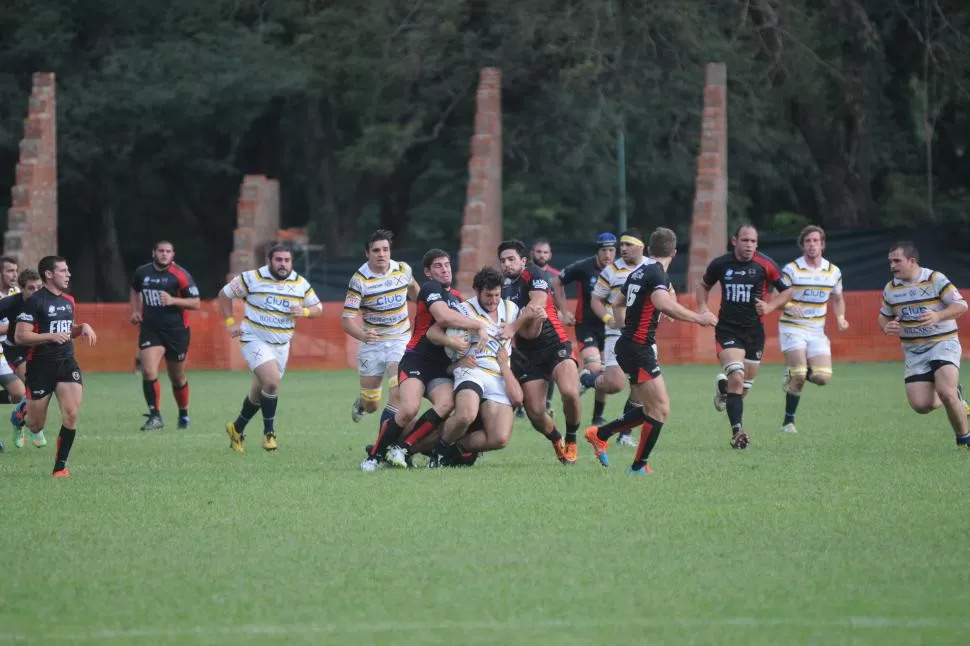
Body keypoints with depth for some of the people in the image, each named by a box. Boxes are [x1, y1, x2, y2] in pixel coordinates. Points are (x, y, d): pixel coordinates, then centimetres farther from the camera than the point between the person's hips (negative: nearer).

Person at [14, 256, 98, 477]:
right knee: (36, 425, 4)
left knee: (71, 414, -14)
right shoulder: (34, 302, -12)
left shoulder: (69, 301, 11)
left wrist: (82, 327, 5)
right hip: (40, 366, -5)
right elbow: (20, 336, -16)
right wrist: (51, 336, -26)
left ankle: (60, 465, -4)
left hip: (66, 363, 5)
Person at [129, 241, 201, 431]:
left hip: (176, 331, -2)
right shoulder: (142, 273, 3)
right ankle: (155, 416, -13)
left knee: (177, 378, 11)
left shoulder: (181, 275, -10)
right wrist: (135, 311, 10)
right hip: (150, 330, 2)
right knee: (148, 372, -18)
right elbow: (135, 291, 25)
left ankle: (183, 414, 34)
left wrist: (173, 300, -24)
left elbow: (196, 303, -10)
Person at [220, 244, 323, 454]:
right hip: (255, 340, -5)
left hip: (281, 345, 5)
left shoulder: (301, 284, 2)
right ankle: (269, 432, -10)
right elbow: (225, 294, 3)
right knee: (272, 381, -25)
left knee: (259, 392, 13)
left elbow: (317, 308, 11)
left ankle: (237, 429, 35)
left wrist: (305, 311, -11)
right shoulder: (252, 279, -8)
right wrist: (230, 322, -4)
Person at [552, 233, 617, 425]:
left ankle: (598, 417, 20)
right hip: (586, 325, -3)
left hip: (608, 328, 3)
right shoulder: (583, 267, -14)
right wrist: (564, 311, -1)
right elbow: (556, 282, 0)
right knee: (594, 370, -22)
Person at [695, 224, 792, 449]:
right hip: (728, 329, -2)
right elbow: (703, 285, 16)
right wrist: (702, 307, -1)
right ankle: (737, 430, -21)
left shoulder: (765, 265, -5)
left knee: (744, 386, 9)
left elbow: (786, 291, 5)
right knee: (737, 377, -22)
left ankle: (723, 385, 45)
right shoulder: (720, 264, -2)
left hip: (754, 330, 2)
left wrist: (770, 306, -12)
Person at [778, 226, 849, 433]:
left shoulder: (833, 271, 6)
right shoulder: (791, 269, -7)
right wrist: (789, 306, -30)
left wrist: (840, 317, 0)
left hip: (817, 330, 4)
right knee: (798, 377, -17)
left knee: (823, 377, -9)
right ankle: (788, 421, -1)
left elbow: (837, 299, 20)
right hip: (792, 328, -4)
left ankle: (793, 375, 23)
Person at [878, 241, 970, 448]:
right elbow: (884, 316, 19)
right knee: (920, 405, -11)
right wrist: (886, 327, -6)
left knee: (945, 391, -26)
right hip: (913, 351, 5)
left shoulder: (935, 279, -9)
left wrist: (938, 316, -28)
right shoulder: (891, 288, 5)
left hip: (943, 343, -5)